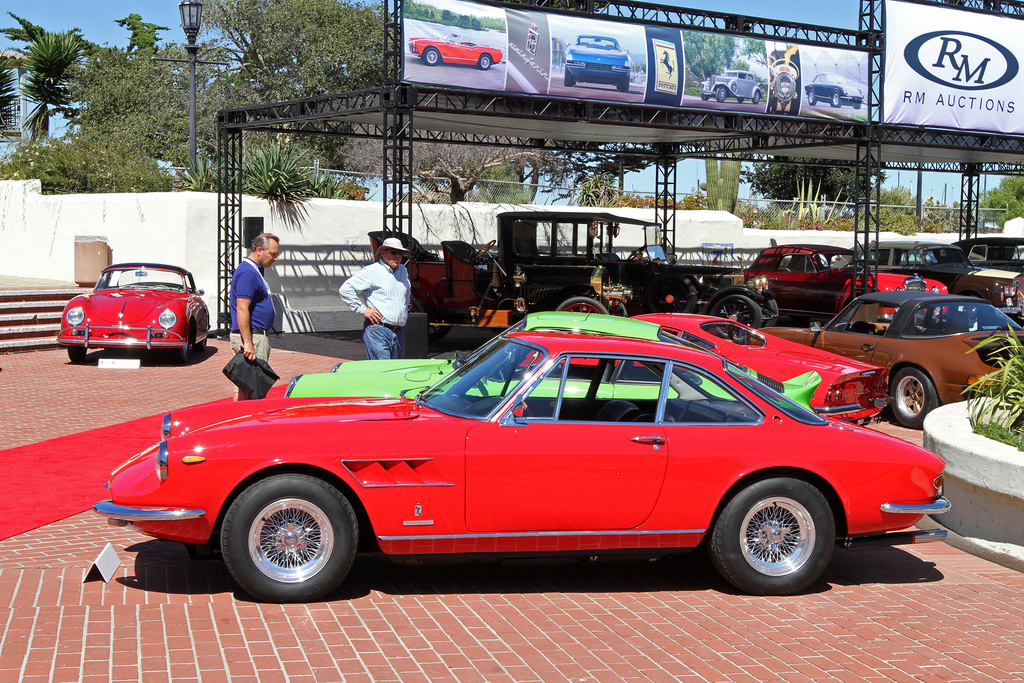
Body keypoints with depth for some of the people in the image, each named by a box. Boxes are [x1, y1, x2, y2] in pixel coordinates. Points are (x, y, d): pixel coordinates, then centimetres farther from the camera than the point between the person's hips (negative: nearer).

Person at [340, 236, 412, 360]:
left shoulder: (403, 271, 18)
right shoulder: (372, 271, -6)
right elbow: (345, 289, -9)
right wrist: (362, 310, -10)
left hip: (399, 333, 7)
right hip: (377, 331, -7)